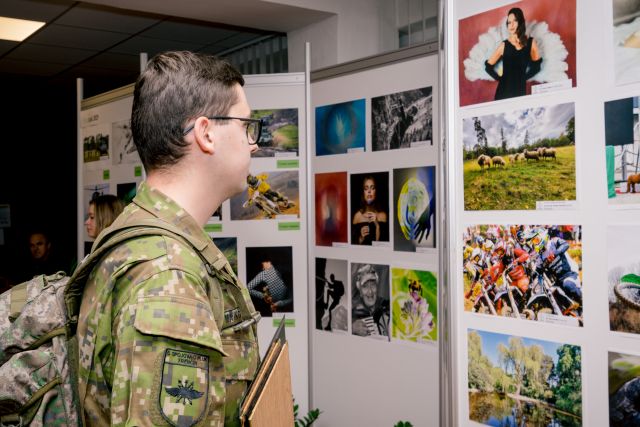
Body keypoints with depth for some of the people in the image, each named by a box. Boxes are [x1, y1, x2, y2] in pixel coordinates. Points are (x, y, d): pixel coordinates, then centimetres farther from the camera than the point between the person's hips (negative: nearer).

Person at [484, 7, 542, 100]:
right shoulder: (504, 45, 1)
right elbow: (488, 66, 5)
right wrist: (499, 78, 1)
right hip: (504, 90, -1)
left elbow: (536, 65, 14)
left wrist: (524, 77, 8)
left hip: (520, 90, 1)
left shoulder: (531, 42, 3)